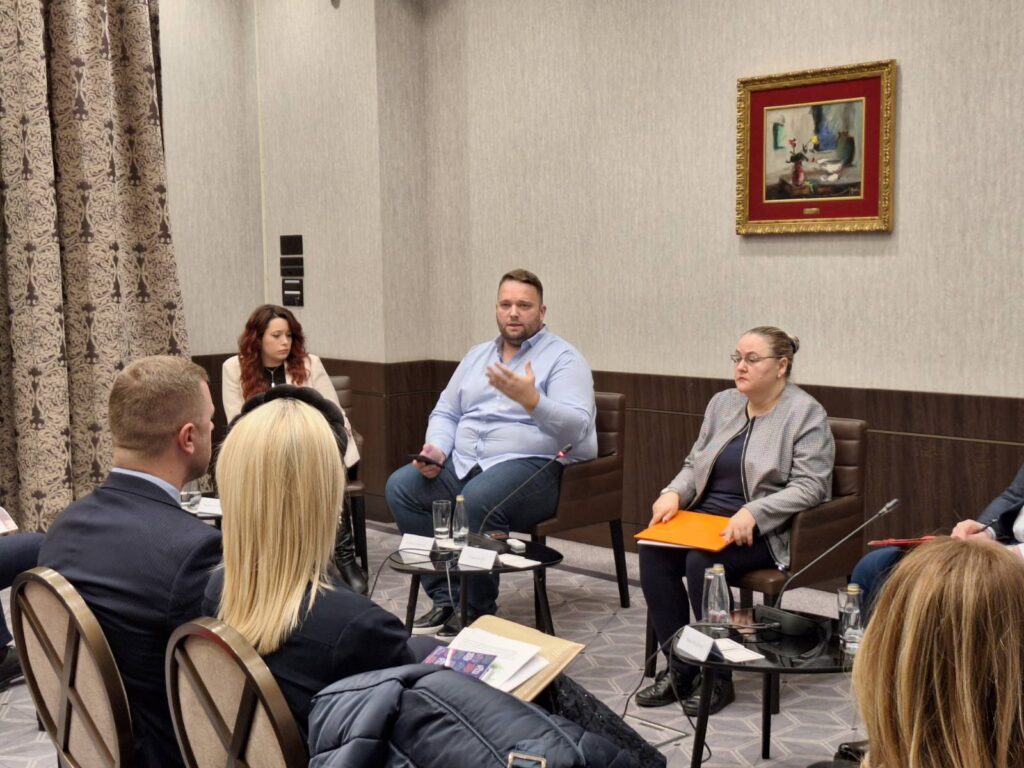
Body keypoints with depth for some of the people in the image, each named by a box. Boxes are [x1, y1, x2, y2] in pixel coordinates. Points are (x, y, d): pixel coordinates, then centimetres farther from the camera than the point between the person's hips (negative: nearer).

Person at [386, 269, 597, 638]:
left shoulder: (563, 358, -1)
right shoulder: (477, 355, 20)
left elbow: (576, 428, -14)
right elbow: (445, 412, 22)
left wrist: (531, 400, -32)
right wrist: (437, 449, 1)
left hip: (532, 466, -6)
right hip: (463, 463, 7)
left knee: (477, 499, -36)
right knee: (400, 487, -17)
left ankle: (477, 613, -16)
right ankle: (446, 599, -10)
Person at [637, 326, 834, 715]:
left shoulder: (805, 413, -5)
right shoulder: (722, 403, 15)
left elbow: (809, 486, -14)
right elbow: (694, 464, 19)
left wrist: (752, 513, -26)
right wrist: (674, 493, -3)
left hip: (766, 532, -6)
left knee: (702, 561, -32)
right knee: (653, 551, -22)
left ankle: (716, 677, -14)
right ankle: (679, 668, -13)